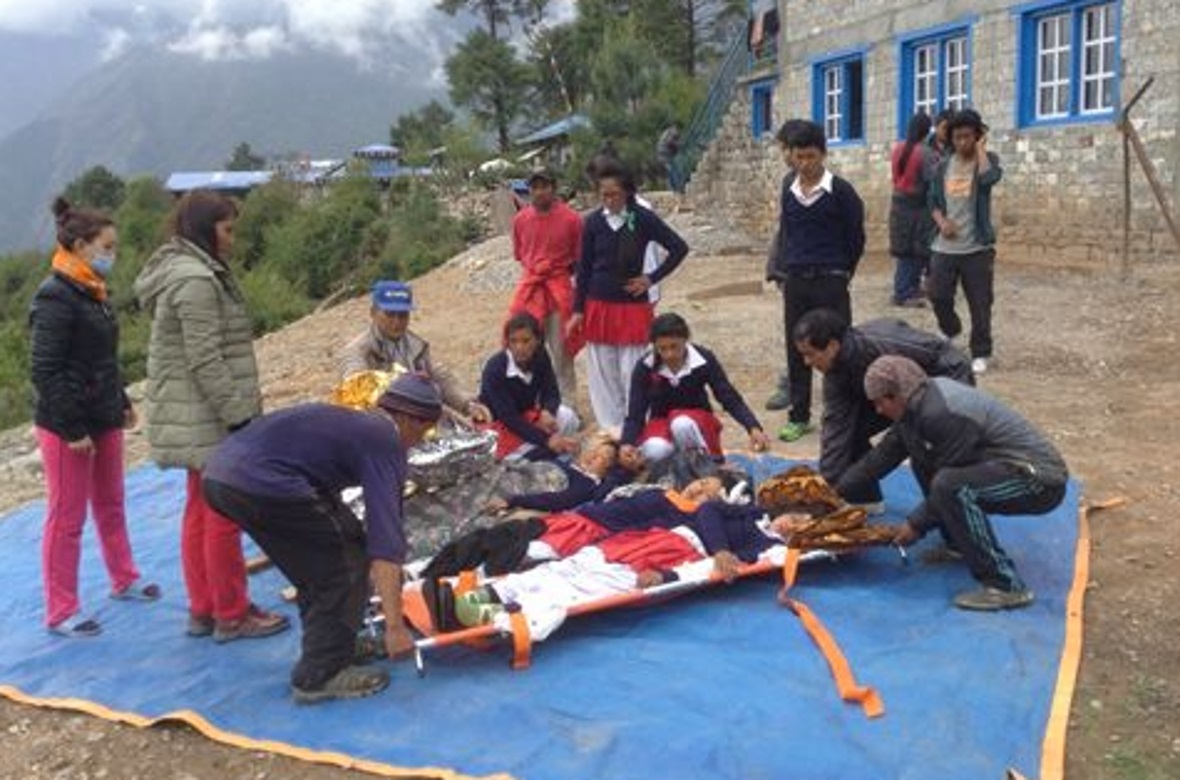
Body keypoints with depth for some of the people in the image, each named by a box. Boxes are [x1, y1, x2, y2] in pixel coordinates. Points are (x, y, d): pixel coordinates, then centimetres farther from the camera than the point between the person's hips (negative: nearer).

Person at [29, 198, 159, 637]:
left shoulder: (93, 293, 10)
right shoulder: (55, 298, -17)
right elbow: (45, 371, -20)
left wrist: (121, 403, 16)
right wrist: (72, 429, -20)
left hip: (103, 419, 9)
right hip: (67, 427, -8)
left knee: (111, 506, 20)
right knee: (66, 519, 1)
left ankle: (124, 581, 35)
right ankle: (60, 613, 12)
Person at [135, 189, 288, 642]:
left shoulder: (185, 273, 16)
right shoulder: (196, 280, -17)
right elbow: (205, 360, -22)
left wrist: (238, 409, 20)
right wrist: (239, 414, -19)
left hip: (195, 420, 11)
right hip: (210, 419, -11)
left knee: (200, 513, 16)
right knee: (224, 517, -1)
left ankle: (203, 610, 26)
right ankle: (231, 616, 10)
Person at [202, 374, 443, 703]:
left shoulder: (348, 421, 25)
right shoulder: (384, 442, 0)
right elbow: (385, 540, -8)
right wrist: (394, 626, -8)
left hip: (218, 473, 10)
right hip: (263, 484, -10)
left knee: (318, 562, 25)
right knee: (345, 565, 5)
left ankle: (331, 647, 37)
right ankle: (321, 676, 11)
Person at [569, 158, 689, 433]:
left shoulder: (643, 218, -6)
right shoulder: (593, 222, 1)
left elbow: (679, 248, -2)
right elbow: (584, 268, 6)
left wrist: (652, 277, -5)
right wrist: (578, 310, 4)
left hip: (633, 306, -3)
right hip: (598, 306, 3)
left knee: (632, 371, -3)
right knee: (603, 371, 7)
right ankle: (611, 427, 20)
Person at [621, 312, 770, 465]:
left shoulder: (703, 360, -16)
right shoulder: (644, 367, -16)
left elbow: (730, 397, -15)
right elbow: (635, 413, -16)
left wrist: (754, 428, -30)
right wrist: (627, 444, -35)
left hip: (697, 420, 0)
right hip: (661, 422, 1)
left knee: (683, 423, -37)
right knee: (655, 450, -35)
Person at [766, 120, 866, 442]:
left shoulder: (840, 191, -7)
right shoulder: (788, 189, 6)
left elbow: (856, 237, 0)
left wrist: (842, 273, 6)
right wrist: (785, 270, 9)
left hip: (829, 282, -4)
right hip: (795, 282, 4)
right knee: (796, 351, 9)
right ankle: (799, 416, 19)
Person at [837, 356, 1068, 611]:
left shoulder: (942, 414, -25)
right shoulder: (918, 402, 3)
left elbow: (948, 484, -19)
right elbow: (884, 455, 10)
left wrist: (916, 524, -7)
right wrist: (837, 492, 13)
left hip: (1042, 479, -10)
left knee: (950, 486, -32)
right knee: (921, 456, 13)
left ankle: (1006, 587, -21)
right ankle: (960, 544, 19)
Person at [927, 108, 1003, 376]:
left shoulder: (987, 159, -2)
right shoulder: (943, 166, 8)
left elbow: (989, 177, -26)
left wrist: (980, 148, -13)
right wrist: (941, 221, -6)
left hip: (977, 247, -3)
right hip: (945, 247, 3)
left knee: (979, 304, 0)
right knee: (937, 294, 2)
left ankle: (980, 353, 14)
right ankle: (950, 329, 33)